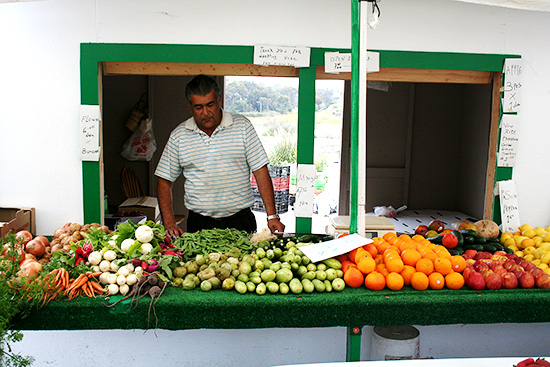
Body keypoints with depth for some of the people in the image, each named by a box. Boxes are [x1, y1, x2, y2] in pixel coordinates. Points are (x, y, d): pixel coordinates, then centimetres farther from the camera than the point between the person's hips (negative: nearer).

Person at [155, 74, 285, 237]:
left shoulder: (242, 125, 3)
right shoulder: (178, 135, 6)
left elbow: (260, 171, 0)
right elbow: (164, 181, 10)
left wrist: (272, 216, -7)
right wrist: (169, 224, -1)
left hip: (241, 220, -1)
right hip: (199, 223, 1)